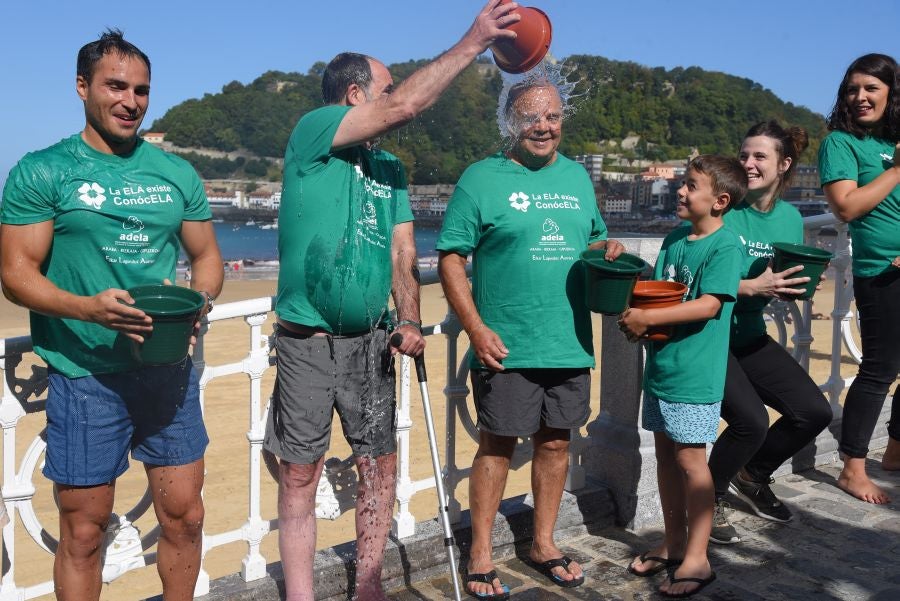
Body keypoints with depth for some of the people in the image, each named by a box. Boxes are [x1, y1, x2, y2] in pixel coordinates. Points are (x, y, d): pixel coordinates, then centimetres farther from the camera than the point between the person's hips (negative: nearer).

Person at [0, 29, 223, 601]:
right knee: (85, 532, 6)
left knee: (185, 516, 10)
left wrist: (197, 303, -8)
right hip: (86, 376, -3)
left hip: (171, 373, 4)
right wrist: (88, 307, -23)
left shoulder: (178, 174, 9)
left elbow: (207, 257, 14)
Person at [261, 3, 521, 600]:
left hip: (371, 342, 6)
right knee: (300, 474, 4)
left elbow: (403, 251, 7)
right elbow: (404, 107, -18)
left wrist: (409, 320, -10)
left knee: (381, 465, 10)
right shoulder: (313, 131, -6)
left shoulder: (390, 169, 13)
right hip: (308, 341, -6)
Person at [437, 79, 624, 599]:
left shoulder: (577, 176, 12)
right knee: (498, 445, 4)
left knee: (556, 442, 14)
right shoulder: (482, 179, -5)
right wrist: (476, 328, -16)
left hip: (570, 343, 5)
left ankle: (544, 543, 32)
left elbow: (594, 238, 24)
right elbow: (451, 259, -8)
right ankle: (481, 555, 20)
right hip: (506, 347, -5)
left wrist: (607, 248, -1)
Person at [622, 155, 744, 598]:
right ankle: (673, 544, 29)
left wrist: (648, 318, -22)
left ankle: (696, 558, 12)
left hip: (694, 373, -7)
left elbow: (709, 305, -22)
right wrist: (634, 316, -5)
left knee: (689, 458, -1)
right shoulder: (674, 239, 11)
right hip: (661, 363, 8)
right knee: (665, 453, 14)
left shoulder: (725, 246, -12)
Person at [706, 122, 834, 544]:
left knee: (815, 412, 1)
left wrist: (793, 288, -10)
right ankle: (708, 499, 6)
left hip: (750, 338, 7)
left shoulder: (790, 218, 6)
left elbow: (785, 286, 12)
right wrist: (752, 287, -28)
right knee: (751, 420, -22)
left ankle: (751, 476, 26)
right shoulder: (723, 211, -13)